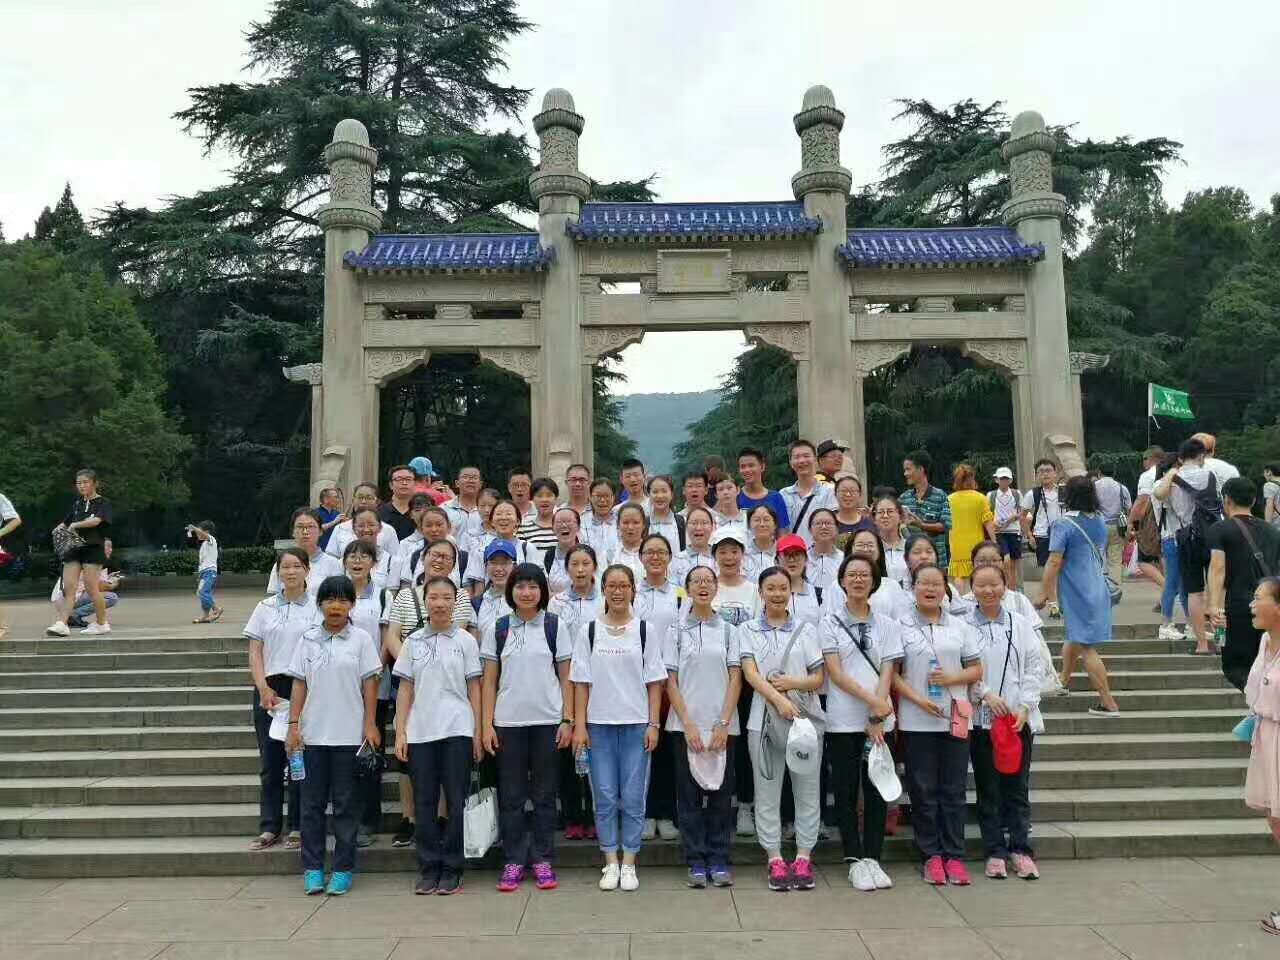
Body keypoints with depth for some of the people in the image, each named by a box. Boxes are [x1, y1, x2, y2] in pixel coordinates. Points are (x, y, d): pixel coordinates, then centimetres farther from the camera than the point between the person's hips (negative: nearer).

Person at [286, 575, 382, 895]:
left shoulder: (361, 639, 0)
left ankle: (343, 869, 14)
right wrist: (293, 725, -1)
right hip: (313, 734, 2)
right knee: (312, 803, 8)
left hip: (349, 734, -2)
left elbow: (369, 684, -1)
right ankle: (312, 868, 17)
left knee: (345, 803, 5)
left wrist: (370, 725, -6)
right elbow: (299, 685, 6)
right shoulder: (307, 640, 6)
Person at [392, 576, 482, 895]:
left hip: (457, 730, -2)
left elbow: (474, 688, 3)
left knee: (456, 801, 2)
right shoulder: (413, 642, 7)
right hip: (420, 732, 2)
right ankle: (429, 868, 17)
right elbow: (405, 689, 8)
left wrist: (478, 733, -1)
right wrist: (400, 732, 1)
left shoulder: (465, 641, 2)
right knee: (424, 801, 6)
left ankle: (451, 869, 13)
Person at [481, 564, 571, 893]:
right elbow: (489, 681, 4)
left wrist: (567, 720, -4)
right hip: (508, 723, 1)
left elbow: (565, 678, 2)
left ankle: (541, 860, 17)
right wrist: (486, 725, -2)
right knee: (511, 794, 6)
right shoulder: (497, 629, 4)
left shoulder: (555, 626, 2)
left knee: (544, 794, 6)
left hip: (547, 721, -1)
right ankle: (513, 861, 16)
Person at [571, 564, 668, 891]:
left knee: (633, 798, 3)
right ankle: (611, 863, 18)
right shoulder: (587, 630, 3)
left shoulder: (646, 630, 2)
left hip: (637, 724, 0)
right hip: (599, 724, 1)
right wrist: (579, 725, -3)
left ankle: (629, 864, 15)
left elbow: (654, 681, 2)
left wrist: (653, 724, -4)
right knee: (605, 797, 5)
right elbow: (581, 682, 3)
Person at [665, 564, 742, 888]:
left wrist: (723, 724, -8)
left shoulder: (729, 630, 6)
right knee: (690, 795, 3)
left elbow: (735, 679, 1)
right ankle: (696, 863, 13)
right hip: (686, 725, 0)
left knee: (721, 793, 4)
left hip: (722, 725, 1)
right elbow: (671, 682, 1)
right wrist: (688, 724, -9)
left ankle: (719, 861, 15)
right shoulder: (676, 631, 4)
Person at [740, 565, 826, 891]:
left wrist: (793, 683, -15)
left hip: (806, 718, 1)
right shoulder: (749, 630, 5)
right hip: (765, 719, -1)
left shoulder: (806, 629, 9)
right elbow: (750, 674, -8)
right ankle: (775, 860, 13)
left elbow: (819, 678, 6)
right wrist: (779, 700, -23)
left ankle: (803, 858, 15)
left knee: (807, 791, 5)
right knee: (767, 793, 4)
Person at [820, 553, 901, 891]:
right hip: (843, 721, -2)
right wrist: (871, 699, -16)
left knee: (877, 790, 5)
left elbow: (887, 674, 1)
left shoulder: (887, 625, 8)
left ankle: (873, 858, 15)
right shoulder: (829, 623, 2)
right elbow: (835, 673, -6)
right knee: (846, 791, 3)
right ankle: (855, 861, 13)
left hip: (879, 721, 2)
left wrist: (877, 720, -9)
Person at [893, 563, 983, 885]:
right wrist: (918, 699, -14)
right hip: (917, 721, -2)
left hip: (955, 718, 2)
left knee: (953, 789, 6)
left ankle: (954, 855, 15)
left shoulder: (960, 626, 9)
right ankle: (931, 856, 14)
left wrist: (951, 678, -9)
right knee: (923, 790, 3)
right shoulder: (901, 626, 1)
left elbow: (976, 669, 10)